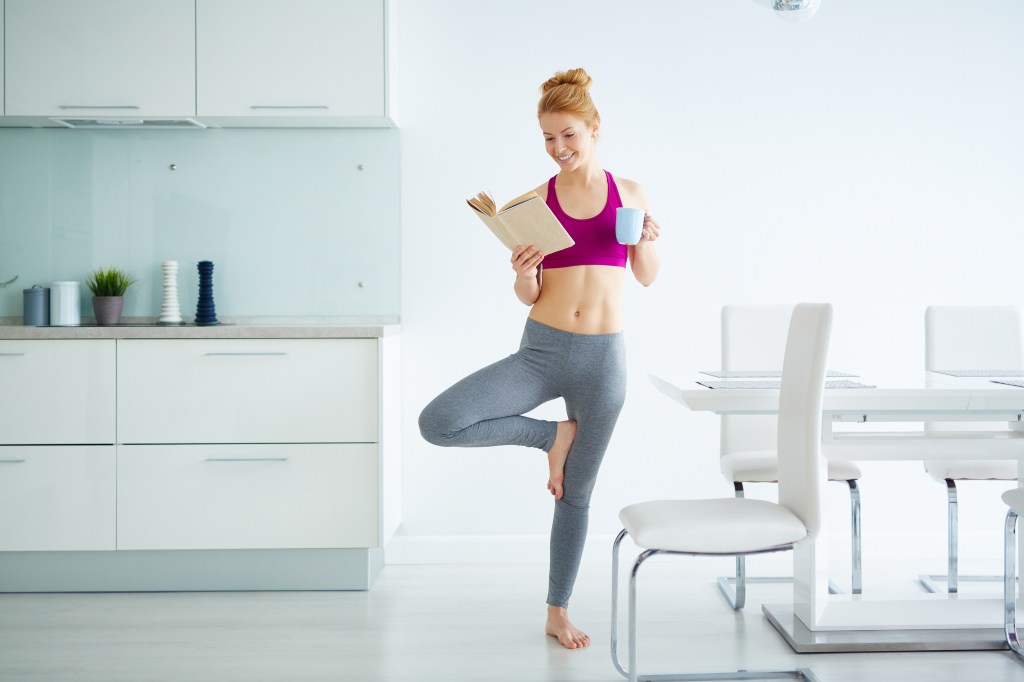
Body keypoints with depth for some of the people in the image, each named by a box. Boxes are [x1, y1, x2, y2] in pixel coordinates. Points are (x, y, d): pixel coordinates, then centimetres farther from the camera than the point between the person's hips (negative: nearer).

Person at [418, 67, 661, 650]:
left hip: (604, 359, 0)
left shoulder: (629, 193, 5)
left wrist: (648, 240, -7)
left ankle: (559, 612, 29)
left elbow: (648, 276, 13)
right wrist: (523, 274, -20)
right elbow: (529, 296, 3)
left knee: (577, 493, 10)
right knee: (439, 423, -21)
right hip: (541, 350, 0)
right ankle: (552, 435, 4)